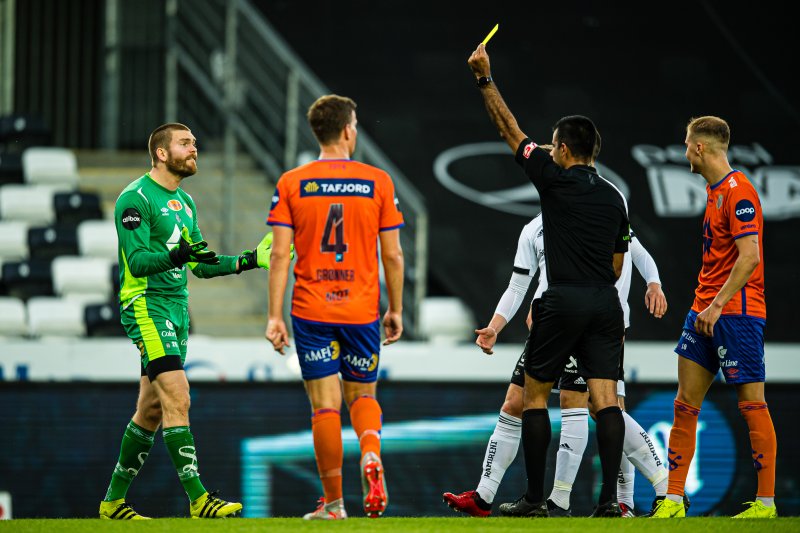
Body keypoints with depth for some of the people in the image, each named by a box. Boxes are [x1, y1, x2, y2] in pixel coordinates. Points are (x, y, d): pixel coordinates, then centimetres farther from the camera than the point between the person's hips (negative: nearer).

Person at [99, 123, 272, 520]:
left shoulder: (185, 203, 17)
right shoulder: (136, 199, -10)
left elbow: (201, 266, 21)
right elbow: (137, 261, -19)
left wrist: (251, 260, 13)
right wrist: (176, 255, -35)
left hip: (177, 308, 9)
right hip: (147, 305, -9)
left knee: (152, 409, 10)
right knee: (177, 398, -17)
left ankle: (114, 501, 18)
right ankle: (198, 499, -20)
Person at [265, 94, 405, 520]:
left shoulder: (291, 184, -1)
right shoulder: (377, 182, 0)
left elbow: (280, 255, -5)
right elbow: (393, 254, 2)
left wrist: (274, 317, -3)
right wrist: (396, 310, 12)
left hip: (311, 310, 0)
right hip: (362, 310, 1)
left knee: (325, 406, 4)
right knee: (363, 396, 16)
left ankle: (333, 502, 4)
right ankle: (371, 458, -14)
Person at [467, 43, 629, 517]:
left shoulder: (556, 179, -3)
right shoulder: (614, 198, 13)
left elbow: (510, 130, 3)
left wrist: (485, 78, 9)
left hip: (563, 301, -5)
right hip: (606, 303, 5)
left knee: (534, 396, 7)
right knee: (606, 398, -2)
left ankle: (536, 498, 6)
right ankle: (610, 497, -13)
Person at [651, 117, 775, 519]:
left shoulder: (737, 192, -14)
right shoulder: (715, 190, 16)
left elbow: (750, 257, -21)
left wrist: (717, 305, -22)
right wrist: (706, 306, 18)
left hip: (737, 312, -10)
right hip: (705, 311, 10)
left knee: (752, 403, -4)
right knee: (685, 405, 5)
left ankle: (766, 502, 1)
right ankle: (673, 501, 5)